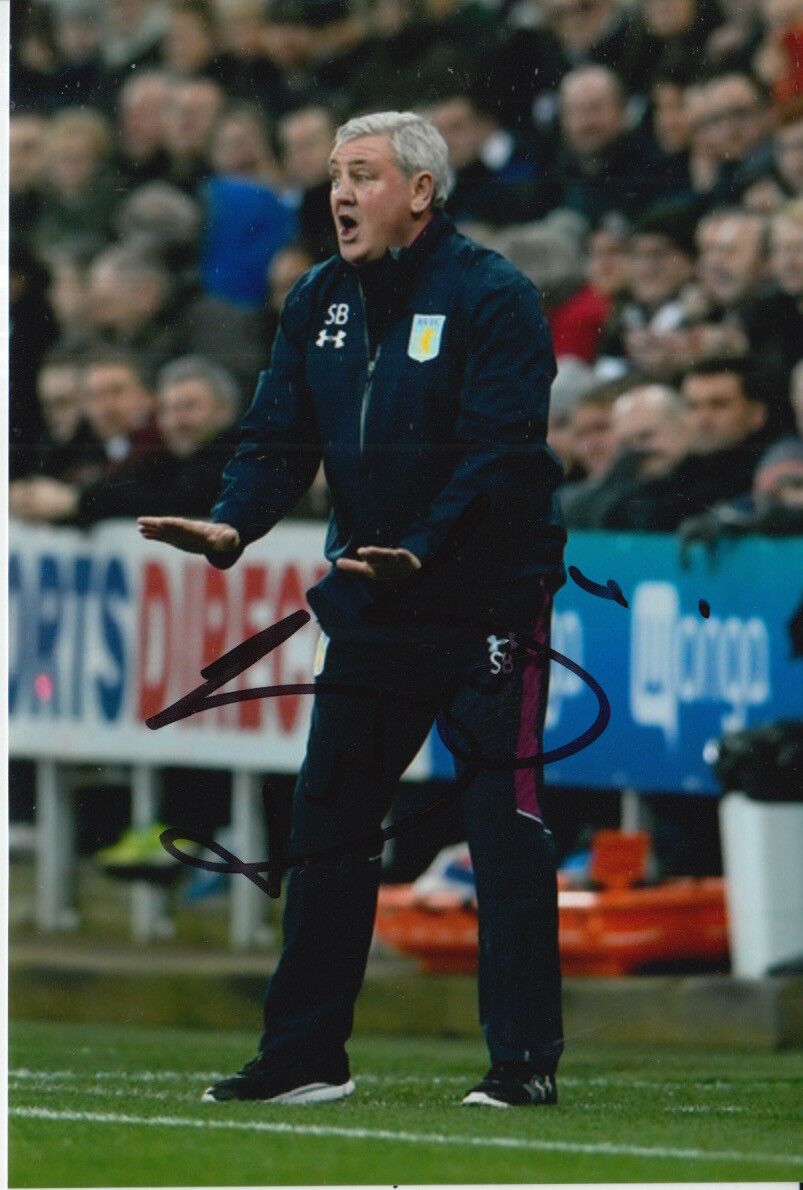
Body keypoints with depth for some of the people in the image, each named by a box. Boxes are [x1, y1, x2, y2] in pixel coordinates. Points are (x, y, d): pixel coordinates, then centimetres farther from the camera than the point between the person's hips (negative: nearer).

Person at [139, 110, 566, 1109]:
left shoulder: (491, 298, -12)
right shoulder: (319, 303, 8)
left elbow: (500, 454, -20)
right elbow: (279, 437, 6)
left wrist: (423, 550, -32)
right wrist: (232, 525, -13)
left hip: (487, 604, -7)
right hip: (370, 611, 7)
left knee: (503, 830, -5)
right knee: (326, 827, 8)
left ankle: (525, 1059, -1)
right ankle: (303, 1055, 15)